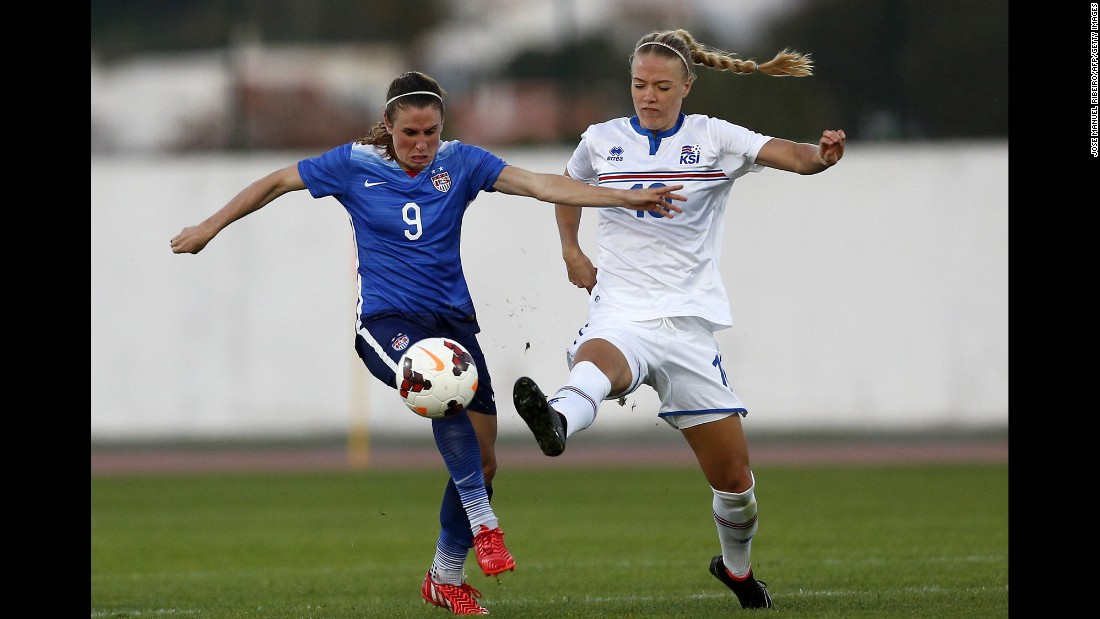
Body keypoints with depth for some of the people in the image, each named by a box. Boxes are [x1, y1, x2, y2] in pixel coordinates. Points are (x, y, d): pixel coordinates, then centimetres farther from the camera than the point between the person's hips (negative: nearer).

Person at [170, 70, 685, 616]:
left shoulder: (459, 161, 1)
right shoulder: (354, 165, -3)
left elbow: (539, 184, -8)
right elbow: (276, 182, 9)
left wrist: (624, 198, -18)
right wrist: (210, 228, 12)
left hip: (451, 319, 4)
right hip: (388, 320, -4)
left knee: (481, 461, 0)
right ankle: (483, 525, -30)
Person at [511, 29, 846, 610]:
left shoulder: (714, 139, 1)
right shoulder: (601, 141, 7)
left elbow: (793, 156, -15)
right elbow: (567, 188, 29)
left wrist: (821, 155, -37)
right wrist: (571, 251, 15)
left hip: (689, 319, 0)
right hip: (622, 313, 0)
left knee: (734, 475, 5)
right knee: (597, 359, -40)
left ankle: (736, 567, 34)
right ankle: (556, 422, -74)